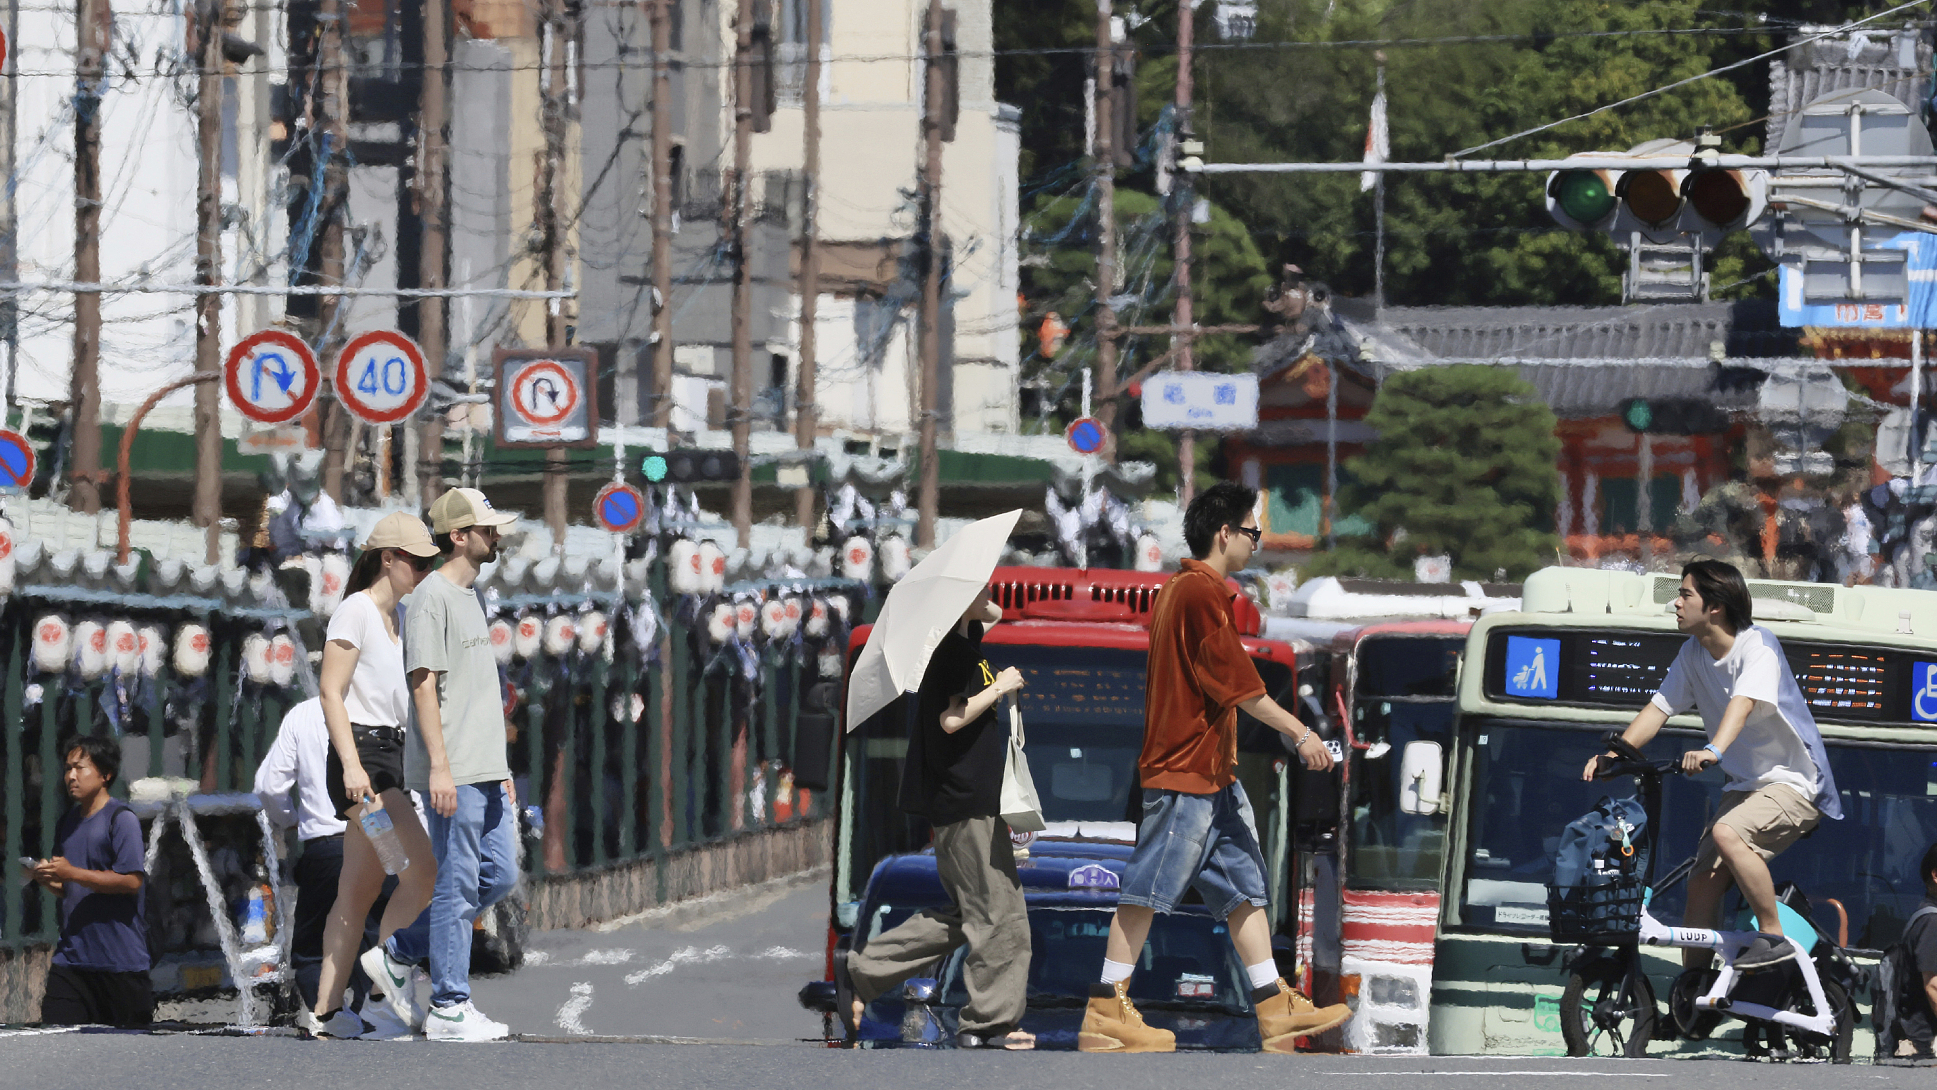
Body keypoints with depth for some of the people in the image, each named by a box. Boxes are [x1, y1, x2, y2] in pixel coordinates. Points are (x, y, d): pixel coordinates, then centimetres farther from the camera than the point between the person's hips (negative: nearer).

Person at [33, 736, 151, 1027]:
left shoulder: (122, 818, -8)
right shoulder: (68, 821, 16)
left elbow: (132, 880, -18)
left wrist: (72, 874, -18)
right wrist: (48, 880, 1)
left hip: (121, 959, -7)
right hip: (72, 957, 7)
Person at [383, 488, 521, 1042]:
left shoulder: (470, 596, 19)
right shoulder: (432, 598, -10)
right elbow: (424, 685, -16)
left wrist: (501, 768, 22)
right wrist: (439, 766, -21)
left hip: (484, 772, 9)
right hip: (452, 772, -9)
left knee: (499, 875, 11)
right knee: (457, 886, -6)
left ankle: (398, 954, 21)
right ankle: (449, 1008, -1)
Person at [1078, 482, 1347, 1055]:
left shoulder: (1179, 588, 17)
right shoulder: (1201, 593, -15)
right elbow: (1238, 683, -18)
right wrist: (1300, 733, -14)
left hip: (1214, 772, 11)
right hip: (1187, 772, -11)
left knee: (1244, 887, 9)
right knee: (1150, 887, -7)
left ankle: (1275, 1008, 10)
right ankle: (1105, 1012, -5)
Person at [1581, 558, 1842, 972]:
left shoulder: (1757, 645, -19)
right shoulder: (1692, 655, 4)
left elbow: (1744, 703, -36)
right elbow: (1658, 709, 1)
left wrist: (1713, 751, -54)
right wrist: (1613, 754, -15)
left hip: (1792, 783, -8)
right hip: (1745, 784, 8)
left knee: (1727, 833, -33)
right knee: (1702, 884, -2)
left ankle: (1774, 938, -23)